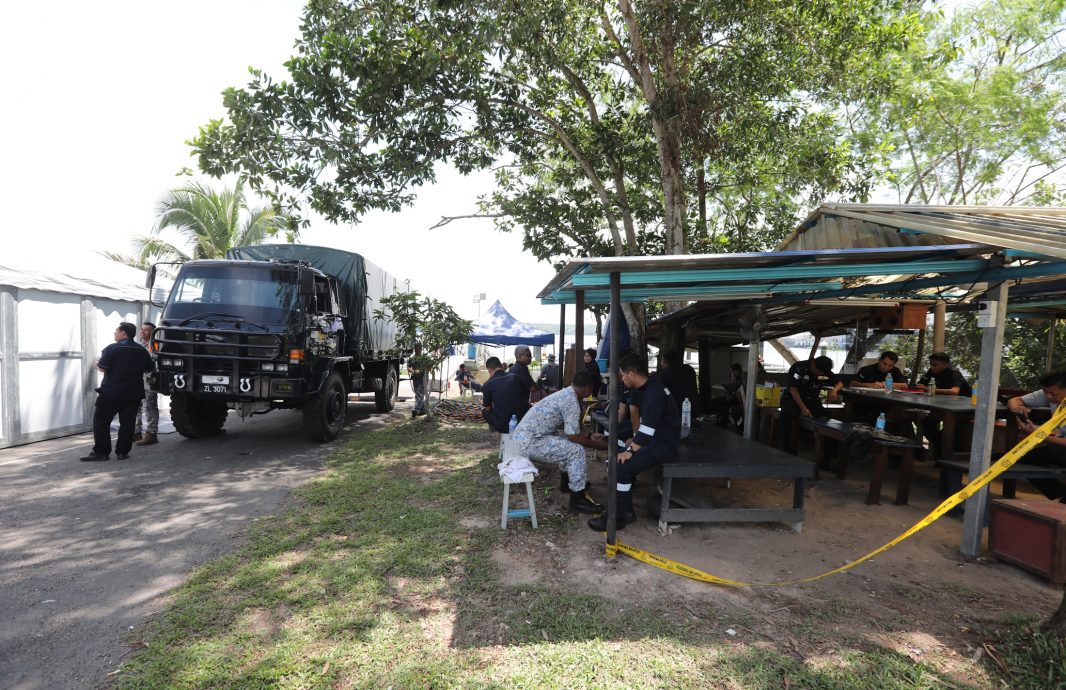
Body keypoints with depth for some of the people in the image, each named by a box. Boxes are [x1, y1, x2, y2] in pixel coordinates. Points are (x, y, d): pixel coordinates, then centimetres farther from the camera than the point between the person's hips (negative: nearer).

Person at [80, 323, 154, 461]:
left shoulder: (113, 348, -10)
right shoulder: (142, 351, 7)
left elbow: (102, 367, -13)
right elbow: (148, 369, 14)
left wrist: (97, 363, 8)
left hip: (111, 392, -5)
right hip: (133, 393, 5)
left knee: (100, 421, 6)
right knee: (127, 423, 8)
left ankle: (100, 452, 6)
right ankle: (122, 452, 9)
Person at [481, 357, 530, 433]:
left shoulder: (487, 385, -4)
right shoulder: (516, 378, 5)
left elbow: (488, 409, 7)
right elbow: (526, 398, 16)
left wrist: (483, 405, 30)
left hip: (503, 426, -2)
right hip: (524, 423, 2)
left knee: (484, 411, 23)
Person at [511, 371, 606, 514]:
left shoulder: (565, 394, 14)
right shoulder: (572, 401, -16)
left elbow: (569, 430, 24)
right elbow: (574, 437, -13)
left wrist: (590, 436, 22)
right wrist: (598, 445, 1)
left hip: (523, 437, 10)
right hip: (529, 442, -10)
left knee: (568, 444, 25)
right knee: (577, 450, -10)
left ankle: (568, 481, 39)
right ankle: (577, 499, -2)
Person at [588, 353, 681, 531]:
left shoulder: (654, 392, -23)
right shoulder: (647, 388, 9)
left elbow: (648, 426, -26)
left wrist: (630, 451, -21)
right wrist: (634, 440, 15)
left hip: (665, 444, -11)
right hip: (654, 439, 11)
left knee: (623, 466, -22)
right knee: (616, 460, 6)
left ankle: (618, 518, -9)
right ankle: (626, 511, 10)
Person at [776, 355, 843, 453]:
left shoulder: (824, 370, 0)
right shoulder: (799, 368, -15)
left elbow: (840, 383, 10)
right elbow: (793, 389, -18)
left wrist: (834, 390, -16)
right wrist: (803, 408, -26)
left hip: (811, 400, 4)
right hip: (793, 398, -4)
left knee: (825, 415, -27)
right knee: (787, 414, -36)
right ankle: (784, 446, -24)